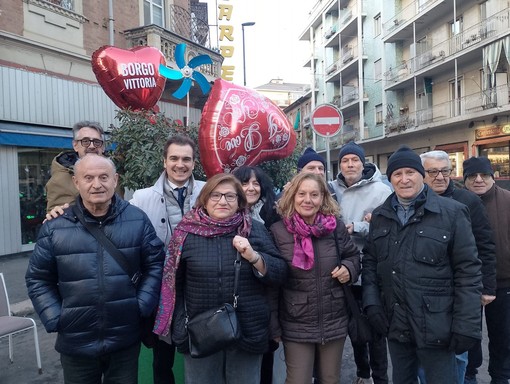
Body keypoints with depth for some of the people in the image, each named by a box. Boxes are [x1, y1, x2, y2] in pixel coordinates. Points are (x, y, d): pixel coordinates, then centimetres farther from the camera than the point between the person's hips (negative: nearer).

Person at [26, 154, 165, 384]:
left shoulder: (137, 220, -5)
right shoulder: (55, 227, -4)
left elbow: (155, 264, 0)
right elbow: (38, 279, 4)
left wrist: (142, 305, -7)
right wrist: (54, 319, -4)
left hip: (126, 340, 0)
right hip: (75, 342, 1)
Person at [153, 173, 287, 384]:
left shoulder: (255, 230, -3)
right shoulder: (187, 232, -3)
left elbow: (280, 274, -4)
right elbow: (174, 282, 3)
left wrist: (254, 257, -20)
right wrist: (179, 328, 1)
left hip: (248, 332, 1)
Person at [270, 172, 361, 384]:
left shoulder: (335, 226, -3)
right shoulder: (277, 231, -10)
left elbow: (353, 255, 14)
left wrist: (349, 268, -10)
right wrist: (273, 325, -4)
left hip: (334, 323, 3)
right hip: (296, 326, -2)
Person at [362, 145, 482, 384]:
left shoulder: (452, 212, -8)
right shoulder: (379, 216, 6)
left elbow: (468, 271, -9)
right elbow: (370, 260, 10)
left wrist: (466, 327, -12)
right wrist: (371, 302, -2)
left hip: (436, 327, -4)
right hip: (394, 326, 4)